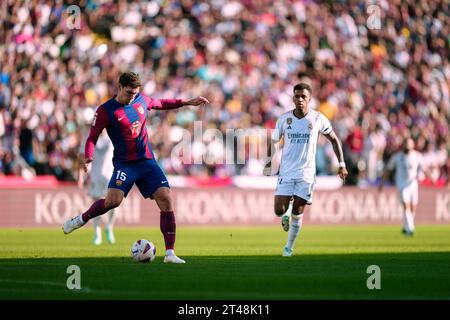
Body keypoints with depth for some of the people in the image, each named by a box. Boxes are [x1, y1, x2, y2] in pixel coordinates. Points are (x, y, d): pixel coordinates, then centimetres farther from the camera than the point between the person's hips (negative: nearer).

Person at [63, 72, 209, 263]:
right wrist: (88, 157, -23)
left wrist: (187, 103, 24)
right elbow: (92, 137, -5)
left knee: (165, 198, -11)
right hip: (124, 163, -5)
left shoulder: (141, 100, 8)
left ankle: (170, 253, -8)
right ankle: (81, 219, 6)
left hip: (147, 161, 5)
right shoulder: (106, 111, -7)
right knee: (113, 200, -25)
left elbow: (160, 104, 28)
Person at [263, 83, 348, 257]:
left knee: (298, 212, -2)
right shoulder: (284, 118, -2)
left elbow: (334, 139, 7)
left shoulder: (318, 118, -4)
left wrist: (341, 164, 2)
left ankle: (289, 247, 14)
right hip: (286, 171, 1)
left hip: (306, 173, -1)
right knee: (279, 210, -8)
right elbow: (274, 141, 12)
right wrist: (269, 162, 0)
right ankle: (286, 215, 29)